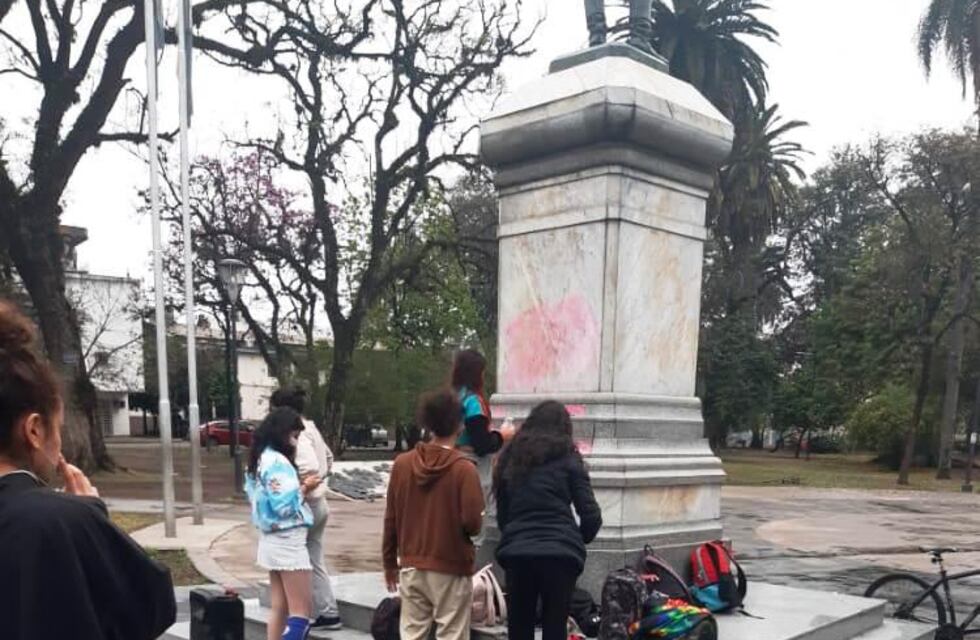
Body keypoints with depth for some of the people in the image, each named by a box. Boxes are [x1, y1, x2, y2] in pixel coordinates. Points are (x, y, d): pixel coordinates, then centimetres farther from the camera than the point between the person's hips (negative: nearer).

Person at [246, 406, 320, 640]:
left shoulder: (259, 459, 11)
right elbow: (284, 506, -23)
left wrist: (299, 486, 11)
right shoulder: (277, 462, -19)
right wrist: (304, 489, -9)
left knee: (279, 608, 13)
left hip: (272, 540, 10)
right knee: (300, 613, -5)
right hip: (287, 541, -10)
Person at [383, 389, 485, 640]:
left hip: (411, 568, 4)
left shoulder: (402, 464, -1)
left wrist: (390, 563, 15)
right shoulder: (464, 469, -14)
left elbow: (390, 519, 5)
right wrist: (474, 524, 7)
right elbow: (472, 523, -17)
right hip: (451, 569, -4)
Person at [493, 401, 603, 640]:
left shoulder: (510, 458, 14)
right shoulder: (567, 459, 3)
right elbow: (591, 515, 0)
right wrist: (578, 540, 17)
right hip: (559, 553, -3)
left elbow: (501, 514, 15)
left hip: (516, 553, 3)